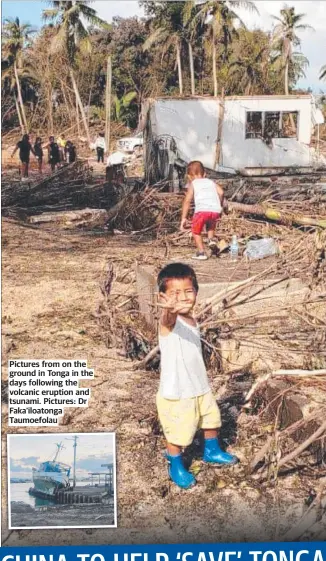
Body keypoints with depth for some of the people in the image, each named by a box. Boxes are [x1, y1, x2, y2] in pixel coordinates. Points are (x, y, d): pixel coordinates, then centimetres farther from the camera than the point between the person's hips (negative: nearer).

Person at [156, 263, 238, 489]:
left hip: (201, 387, 8)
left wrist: (202, 381, 18)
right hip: (176, 393, -8)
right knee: (178, 434, 6)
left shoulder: (191, 319, 2)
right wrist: (170, 310, -73)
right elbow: (168, 320, -50)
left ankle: (212, 452, 50)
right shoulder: (170, 321, -23)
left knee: (211, 419, 25)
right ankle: (176, 467, 33)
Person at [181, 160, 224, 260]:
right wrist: (220, 207, 23)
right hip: (216, 210, 4)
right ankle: (211, 239, 13)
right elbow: (221, 192, 11)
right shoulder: (211, 182, 28)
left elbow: (187, 201, 9)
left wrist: (183, 218, 8)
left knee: (196, 230, 19)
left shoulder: (192, 184, 19)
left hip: (202, 210, -4)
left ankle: (201, 252, 14)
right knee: (211, 225, 36)